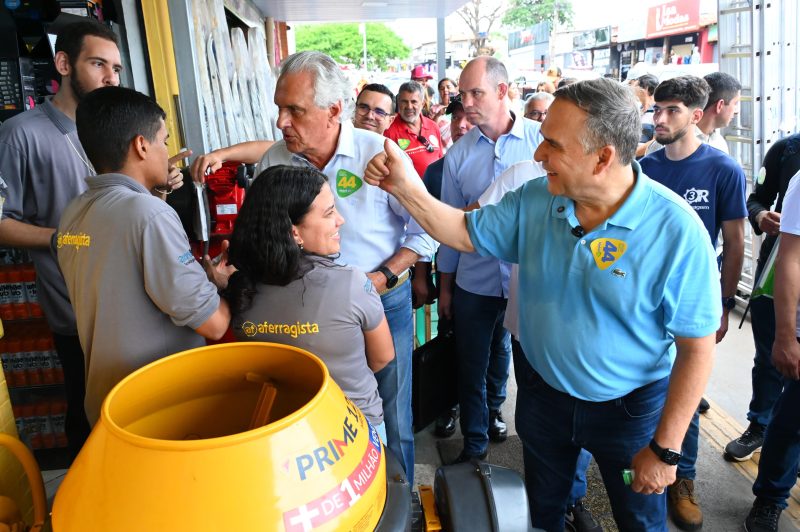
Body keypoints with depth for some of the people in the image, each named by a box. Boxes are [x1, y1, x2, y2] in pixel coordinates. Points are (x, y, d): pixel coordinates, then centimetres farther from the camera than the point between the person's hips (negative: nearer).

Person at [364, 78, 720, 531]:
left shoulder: (676, 230, -25)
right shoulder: (535, 201, -12)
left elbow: (697, 348, -19)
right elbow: (466, 232, 1)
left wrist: (666, 449, -16)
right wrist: (406, 188, -15)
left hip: (630, 407, -3)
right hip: (543, 394, 4)